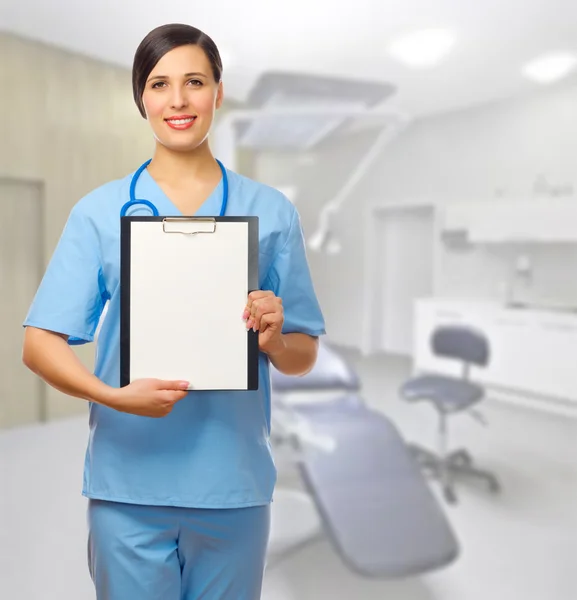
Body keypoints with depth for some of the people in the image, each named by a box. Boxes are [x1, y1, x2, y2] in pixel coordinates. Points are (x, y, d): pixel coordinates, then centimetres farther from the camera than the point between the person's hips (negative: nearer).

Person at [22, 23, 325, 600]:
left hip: (235, 484, 1)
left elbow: (303, 357, 6)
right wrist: (116, 396, -21)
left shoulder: (270, 211, 3)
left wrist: (273, 338, -16)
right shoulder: (99, 211, 1)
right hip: (127, 482, 0)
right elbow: (39, 344, -5)